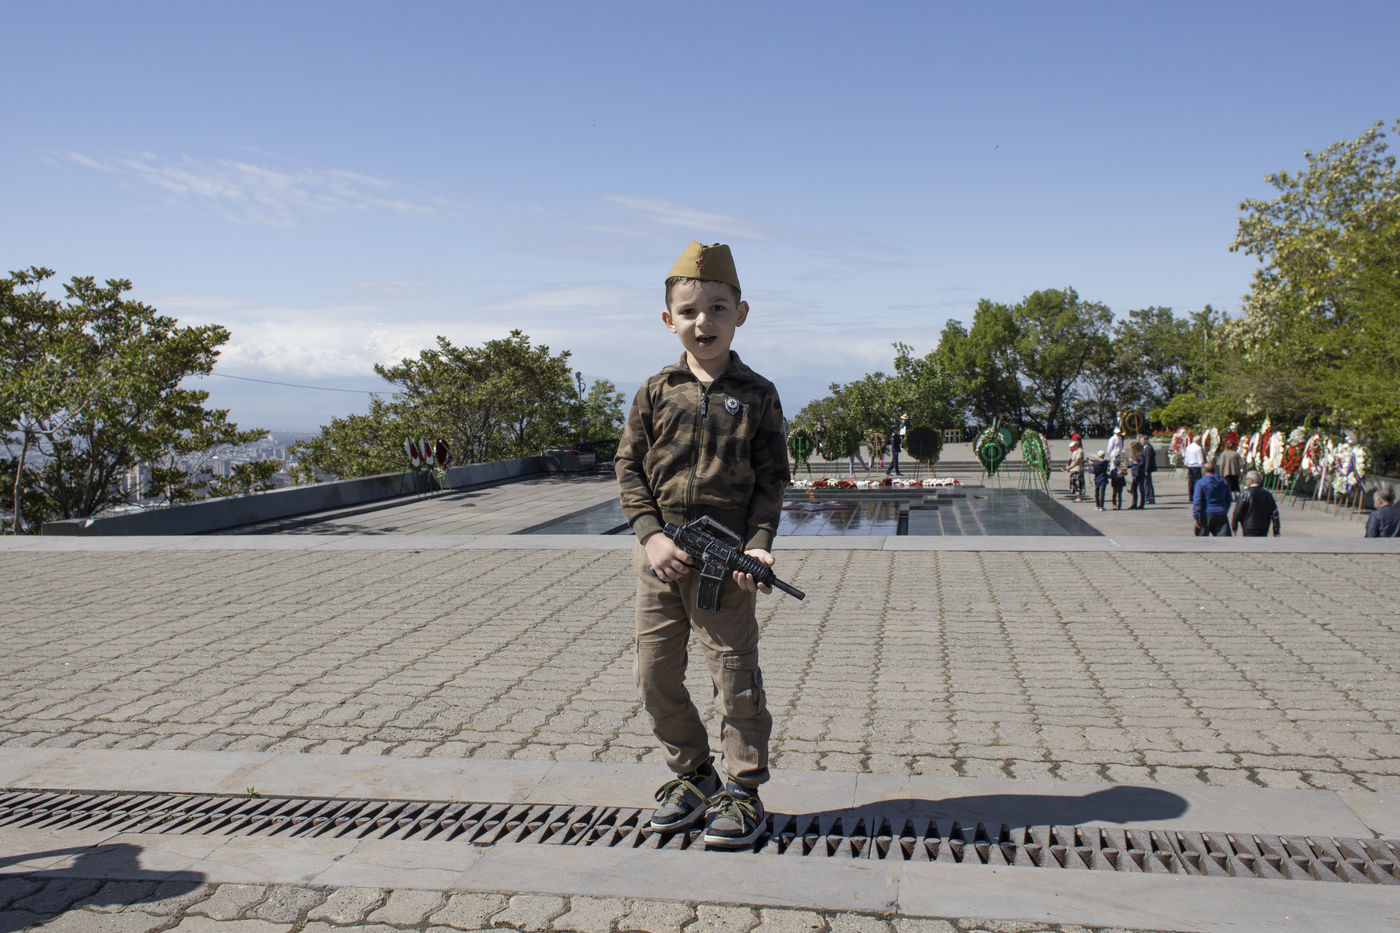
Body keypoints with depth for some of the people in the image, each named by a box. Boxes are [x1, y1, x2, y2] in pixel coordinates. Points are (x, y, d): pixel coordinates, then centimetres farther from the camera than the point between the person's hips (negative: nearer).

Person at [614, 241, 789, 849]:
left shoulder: (756, 394, 1)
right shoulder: (656, 392, 5)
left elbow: (772, 479, 1)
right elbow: (629, 467, 5)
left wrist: (757, 545, -13)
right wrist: (651, 535, -9)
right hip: (660, 554, 3)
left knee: (735, 675, 2)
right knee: (655, 675, 10)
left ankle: (742, 790, 19)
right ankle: (692, 776, 29)